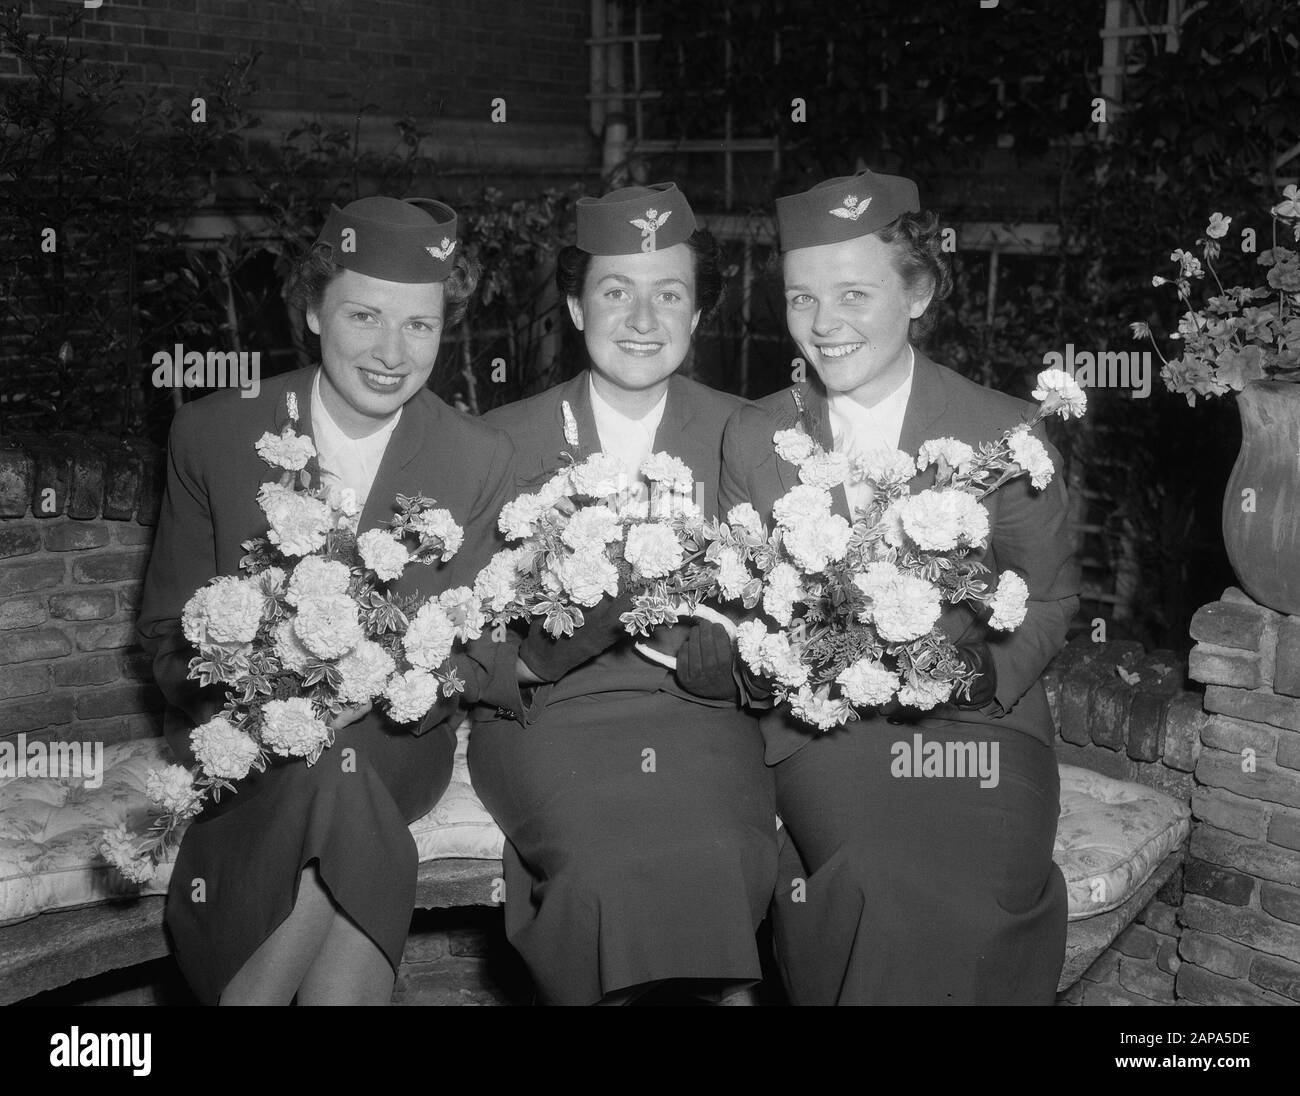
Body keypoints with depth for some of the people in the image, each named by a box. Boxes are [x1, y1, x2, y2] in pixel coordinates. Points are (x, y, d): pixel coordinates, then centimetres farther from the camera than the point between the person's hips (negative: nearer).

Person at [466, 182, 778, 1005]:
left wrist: (686, 625, -18)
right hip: (549, 717, 0)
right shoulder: (504, 440, 7)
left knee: (723, 857, -28)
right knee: (604, 863, -27)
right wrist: (586, 604, -17)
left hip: (698, 712, 1)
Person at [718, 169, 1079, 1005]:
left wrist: (985, 670, -11)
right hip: (819, 725, 1)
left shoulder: (1006, 433, 1)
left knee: (982, 895, -27)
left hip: (980, 720, 0)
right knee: (880, 881, -28)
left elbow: (1049, 599, 8)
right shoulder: (753, 438, 7)